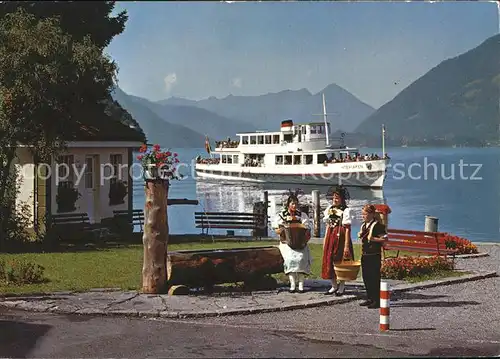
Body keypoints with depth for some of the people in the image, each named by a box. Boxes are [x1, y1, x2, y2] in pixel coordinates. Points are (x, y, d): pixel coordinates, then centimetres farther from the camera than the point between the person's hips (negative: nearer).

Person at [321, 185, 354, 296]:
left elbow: (347, 229, -11)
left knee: (341, 262, -1)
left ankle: (341, 287, 11)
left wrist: (347, 245, -15)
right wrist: (325, 240, 11)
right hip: (330, 237, 6)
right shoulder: (330, 209, 12)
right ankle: (334, 286, 18)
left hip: (340, 237, -6)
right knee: (329, 261, 6)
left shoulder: (345, 211, -8)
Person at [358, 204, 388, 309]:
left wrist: (373, 239, -22)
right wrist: (360, 236, 8)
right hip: (365, 254, 9)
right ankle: (370, 298, 22)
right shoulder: (363, 225, 14)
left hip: (374, 255, -9)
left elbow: (385, 238, -15)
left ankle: (377, 300, 1)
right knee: (366, 277, 12)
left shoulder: (377, 225, -12)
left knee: (374, 277, -5)